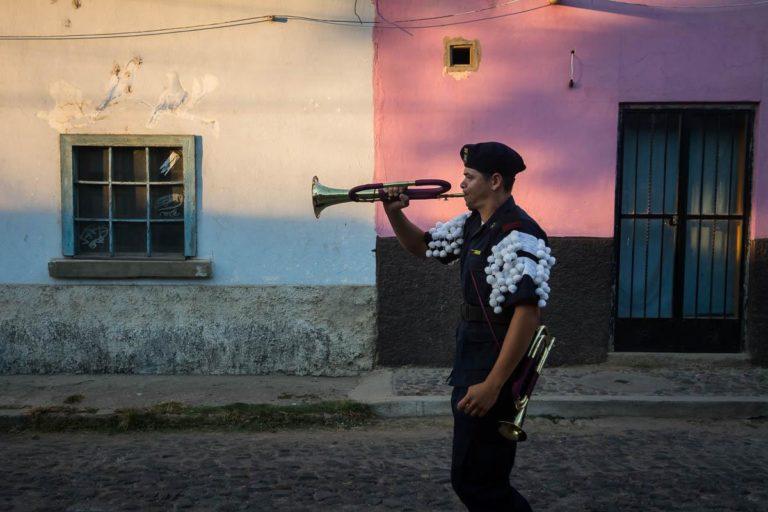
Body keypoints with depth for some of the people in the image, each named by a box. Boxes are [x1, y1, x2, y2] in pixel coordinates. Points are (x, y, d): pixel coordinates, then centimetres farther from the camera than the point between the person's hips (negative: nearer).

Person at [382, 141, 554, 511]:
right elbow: (421, 246, 21)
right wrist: (394, 213, 2)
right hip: (469, 360, 10)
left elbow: (528, 313, -27)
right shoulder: (472, 225, 8)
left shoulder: (518, 234, -22)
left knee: (474, 482, -1)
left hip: (496, 365, -9)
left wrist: (493, 384, -28)